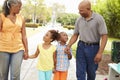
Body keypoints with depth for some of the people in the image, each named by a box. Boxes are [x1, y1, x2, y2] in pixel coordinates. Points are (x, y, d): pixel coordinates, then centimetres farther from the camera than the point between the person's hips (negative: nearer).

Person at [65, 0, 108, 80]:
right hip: (81, 47, 3)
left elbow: (104, 36, -12)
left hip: (93, 48, -3)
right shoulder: (79, 20, 3)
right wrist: (68, 46, -4)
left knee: (91, 72, 11)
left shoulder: (98, 18, -10)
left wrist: (100, 52, -18)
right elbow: (75, 35, 10)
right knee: (80, 72, 2)